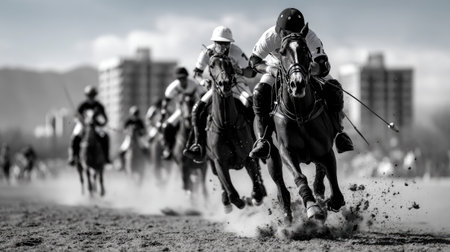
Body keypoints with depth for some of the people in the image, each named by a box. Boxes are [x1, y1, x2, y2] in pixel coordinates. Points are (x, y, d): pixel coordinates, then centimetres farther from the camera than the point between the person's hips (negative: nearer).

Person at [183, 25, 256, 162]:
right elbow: (197, 72, -3)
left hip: (236, 83, -3)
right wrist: (203, 81, -25)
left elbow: (252, 72, -15)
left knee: (251, 105, -34)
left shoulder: (236, 52, -22)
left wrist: (240, 71, -37)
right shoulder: (207, 52, -16)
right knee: (197, 110, -15)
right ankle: (199, 146, -12)